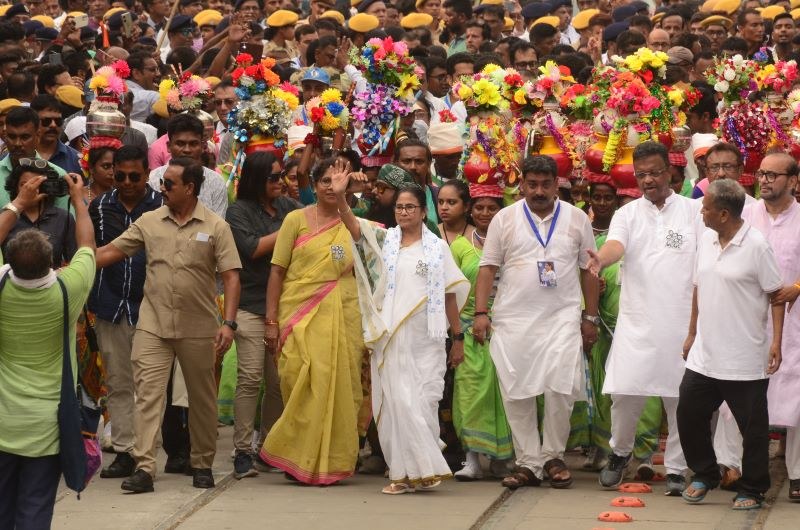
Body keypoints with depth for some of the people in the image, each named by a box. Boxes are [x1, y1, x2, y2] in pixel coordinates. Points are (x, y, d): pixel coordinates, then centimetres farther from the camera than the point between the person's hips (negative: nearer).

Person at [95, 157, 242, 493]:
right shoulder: (149, 222, 6)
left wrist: (229, 323, -14)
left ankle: (203, 465, 23)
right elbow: (112, 251, 8)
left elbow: (231, 276, -4)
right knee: (148, 393, -9)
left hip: (198, 328, -1)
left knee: (202, 399, 9)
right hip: (153, 326, 1)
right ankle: (144, 467, -13)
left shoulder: (216, 227, -1)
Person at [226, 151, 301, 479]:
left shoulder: (289, 207, 15)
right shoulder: (239, 211, 1)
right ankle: (242, 452, -8)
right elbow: (251, 248, -9)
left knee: (279, 380, 4)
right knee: (250, 378, -10)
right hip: (252, 307, -4)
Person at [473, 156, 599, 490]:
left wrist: (591, 318, 7)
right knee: (517, 393, 0)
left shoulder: (576, 219, 7)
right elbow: (488, 268, 4)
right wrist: (481, 313, -5)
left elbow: (588, 270, 10)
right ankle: (528, 464, 8)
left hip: (562, 318, -1)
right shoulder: (504, 220, 6)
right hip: (513, 320, 1)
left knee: (560, 388, -11)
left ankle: (553, 456, 6)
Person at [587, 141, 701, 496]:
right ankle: (619, 453, 21)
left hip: (682, 320, 0)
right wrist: (601, 259, -37)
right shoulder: (627, 214, 7)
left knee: (681, 399, 2)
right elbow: (616, 245, -13)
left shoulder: (693, 212, 5)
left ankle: (676, 468, 14)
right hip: (637, 321, 0)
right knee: (626, 392, -4)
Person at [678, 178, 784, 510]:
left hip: (744, 359, -6)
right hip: (704, 355, 6)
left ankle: (752, 490, 15)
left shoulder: (756, 246, -13)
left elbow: (776, 295, -10)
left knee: (752, 426, 3)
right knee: (689, 414, 8)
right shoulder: (706, 241, 6)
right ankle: (704, 475, 26)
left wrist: (776, 340, -16)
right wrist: (692, 334, 17)